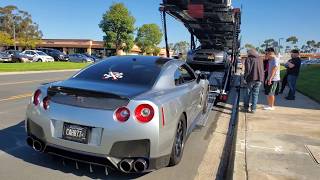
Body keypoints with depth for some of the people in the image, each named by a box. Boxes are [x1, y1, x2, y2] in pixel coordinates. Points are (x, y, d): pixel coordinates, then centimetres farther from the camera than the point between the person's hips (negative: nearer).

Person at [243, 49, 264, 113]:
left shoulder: (248, 59, -2)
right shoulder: (260, 60, 15)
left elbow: (247, 70, -13)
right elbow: (262, 70, 15)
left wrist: (245, 77, -4)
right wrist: (262, 79, 16)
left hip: (251, 79, -4)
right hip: (259, 79, 4)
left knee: (248, 94, 8)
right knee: (255, 94, 8)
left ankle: (246, 107, 14)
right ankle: (253, 109, 8)